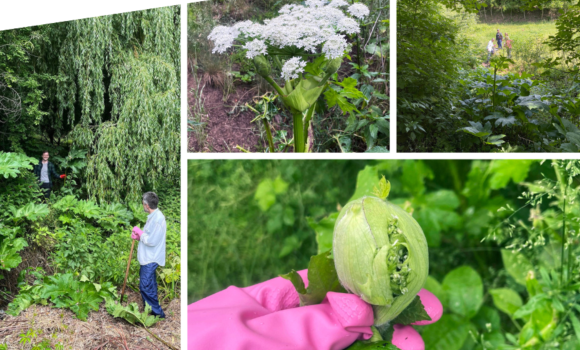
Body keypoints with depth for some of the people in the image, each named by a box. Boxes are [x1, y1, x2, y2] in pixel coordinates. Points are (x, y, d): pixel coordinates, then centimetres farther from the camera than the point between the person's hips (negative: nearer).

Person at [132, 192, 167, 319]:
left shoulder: (157, 219, -22)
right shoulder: (153, 216, 11)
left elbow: (151, 241, -24)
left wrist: (139, 232, -12)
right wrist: (139, 236, 3)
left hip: (150, 260, -10)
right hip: (148, 258, 10)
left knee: (146, 287, -7)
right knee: (150, 286, 18)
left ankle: (157, 313, 2)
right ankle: (152, 310, 29)